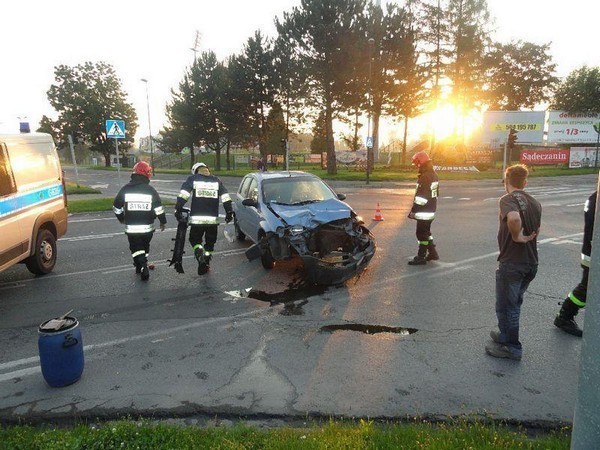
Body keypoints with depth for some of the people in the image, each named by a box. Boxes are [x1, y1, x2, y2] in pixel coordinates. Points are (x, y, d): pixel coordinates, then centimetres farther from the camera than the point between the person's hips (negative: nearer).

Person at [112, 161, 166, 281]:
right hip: (147, 227, 1)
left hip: (131, 228, 0)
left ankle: (142, 266, -11)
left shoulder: (125, 189, -3)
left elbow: (116, 207, 3)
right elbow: (158, 208, -8)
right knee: (145, 247, 21)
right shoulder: (150, 190, -6)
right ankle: (141, 265, 34)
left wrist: (121, 218, 21)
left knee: (136, 248, 8)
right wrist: (163, 221, 6)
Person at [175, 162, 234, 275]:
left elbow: (183, 194, -7)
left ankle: (200, 253, -14)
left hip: (196, 218, -2)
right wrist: (229, 211, 9)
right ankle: (206, 264, 17)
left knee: (194, 239, 14)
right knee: (210, 242, 16)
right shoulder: (216, 180, 11)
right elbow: (225, 197, 6)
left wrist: (178, 209, -5)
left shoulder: (192, 179, 4)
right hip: (213, 219, 2)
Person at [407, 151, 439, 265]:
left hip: (424, 212, -10)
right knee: (426, 232, 20)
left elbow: (420, 197, -24)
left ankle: (421, 257, 6)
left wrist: (413, 210, -18)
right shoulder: (434, 175, 11)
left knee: (422, 233, -1)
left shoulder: (424, 177, -21)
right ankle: (432, 253, 27)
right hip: (431, 210, 10)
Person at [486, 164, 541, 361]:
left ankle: (511, 347, 18)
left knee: (505, 306, 7)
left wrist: (517, 237, -23)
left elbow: (514, 218, -36)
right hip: (531, 262, 8)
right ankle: (506, 334, 37)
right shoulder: (535, 203, 9)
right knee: (514, 303, 23)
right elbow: (536, 231, 13)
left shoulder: (507, 199, -16)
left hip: (511, 263, -8)